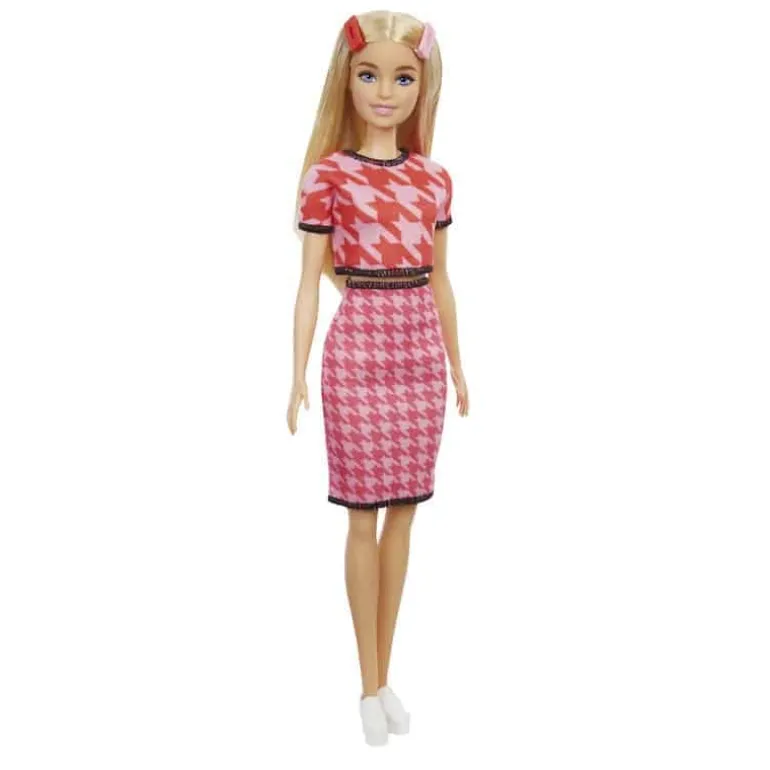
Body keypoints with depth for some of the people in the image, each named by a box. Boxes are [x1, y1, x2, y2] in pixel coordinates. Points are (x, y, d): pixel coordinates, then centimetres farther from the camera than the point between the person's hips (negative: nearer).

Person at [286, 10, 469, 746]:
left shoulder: (434, 179, 8)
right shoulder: (327, 176, -4)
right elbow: (310, 282, -4)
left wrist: (457, 364, 18)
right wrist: (299, 374, -8)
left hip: (420, 346, 4)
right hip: (358, 346, -4)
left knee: (402, 511, 8)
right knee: (364, 515, 2)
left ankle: (383, 677, 21)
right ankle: (370, 685, 14)